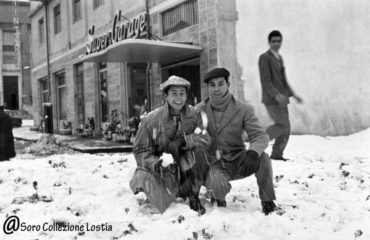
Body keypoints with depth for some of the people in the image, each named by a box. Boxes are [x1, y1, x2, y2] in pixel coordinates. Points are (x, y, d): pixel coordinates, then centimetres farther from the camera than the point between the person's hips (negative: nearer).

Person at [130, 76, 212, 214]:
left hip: (186, 169, 1)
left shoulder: (194, 116, -4)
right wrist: (156, 163, -31)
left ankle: (193, 196, -10)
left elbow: (206, 139, -14)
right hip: (161, 171, -1)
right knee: (141, 176, -30)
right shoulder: (151, 120, -12)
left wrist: (183, 140, -33)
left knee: (199, 148, -26)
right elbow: (140, 151, -11)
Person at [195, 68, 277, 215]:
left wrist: (253, 152, -33)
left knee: (262, 158, -29)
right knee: (217, 185, -34)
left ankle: (268, 203, -7)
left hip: (237, 162, 1)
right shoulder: (200, 110, -2)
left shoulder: (243, 109, -4)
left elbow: (260, 136, -12)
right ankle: (218, 199, 5)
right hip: (214, 163, -1)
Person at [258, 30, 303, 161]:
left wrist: (293, 94, 17)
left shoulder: (279, 57, 19)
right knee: (283, 125, -17)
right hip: (271, 99, -8)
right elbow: (265, 81, -17)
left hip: (281, 99, 8)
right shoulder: (264, 58, -8)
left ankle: (277, 154, 15)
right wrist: (276, 95, -29)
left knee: (286, 128, 5)